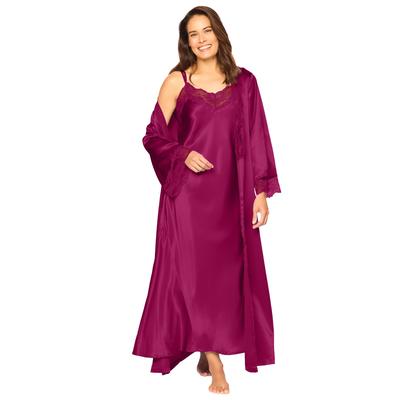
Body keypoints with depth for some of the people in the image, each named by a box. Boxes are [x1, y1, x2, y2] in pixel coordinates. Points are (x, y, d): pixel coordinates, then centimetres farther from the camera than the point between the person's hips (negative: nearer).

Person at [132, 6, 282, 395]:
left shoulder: (243, 81, 6)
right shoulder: (176, 81, 1)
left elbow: (256, 140, 5)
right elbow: (154, 136, 3)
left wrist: (262, 192, 1)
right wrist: (184, 155, -15)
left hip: (230, 194, 2)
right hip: (188, 192, -2)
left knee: (227, 272, 6)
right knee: (194, 271, -3)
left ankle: (210, 351, 23)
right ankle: (214, 365, 3)